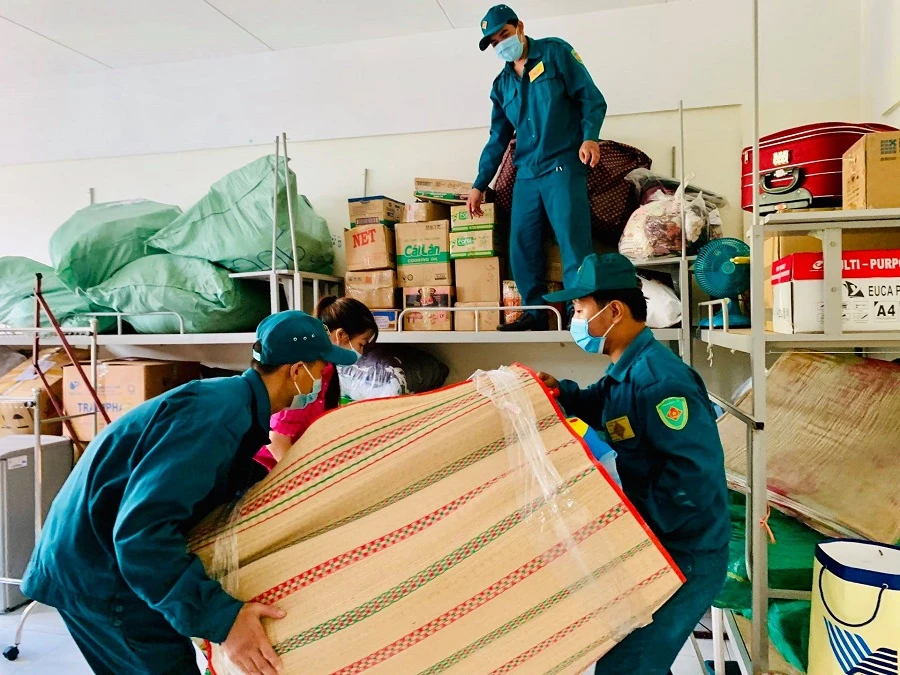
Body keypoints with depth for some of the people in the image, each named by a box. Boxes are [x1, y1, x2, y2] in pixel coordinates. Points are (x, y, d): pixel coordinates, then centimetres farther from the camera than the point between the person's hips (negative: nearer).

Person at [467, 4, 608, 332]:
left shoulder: (555, 52, 5)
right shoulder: (502, 84, 18)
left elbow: (591, 97, -1)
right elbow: (498, 139, 22)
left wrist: (589, 136, -19)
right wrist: (480, 184, 19)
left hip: (563, 166, -6)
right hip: (526, 174, 6)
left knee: (573, 242, -13)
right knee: (521, 245, 0)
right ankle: (536, 313, 9)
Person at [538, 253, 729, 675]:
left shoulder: (657, 378, -26)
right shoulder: (627, 371, 7)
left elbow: (695, 472, -32)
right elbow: (604, 409, 26)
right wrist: (561, 393, 6)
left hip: (684, 556, -10)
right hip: (656, 548, 10)